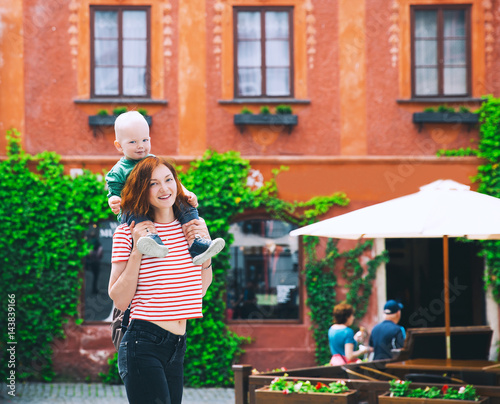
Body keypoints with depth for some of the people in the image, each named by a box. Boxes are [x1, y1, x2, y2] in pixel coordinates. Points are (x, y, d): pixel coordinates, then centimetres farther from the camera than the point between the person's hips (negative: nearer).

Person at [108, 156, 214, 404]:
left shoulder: (193, 226, 9)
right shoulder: (127, 233, -6)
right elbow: (119, 300, -8)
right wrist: (137, 250, -14)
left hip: (178, 346, 6)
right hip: (143, 344, -6)